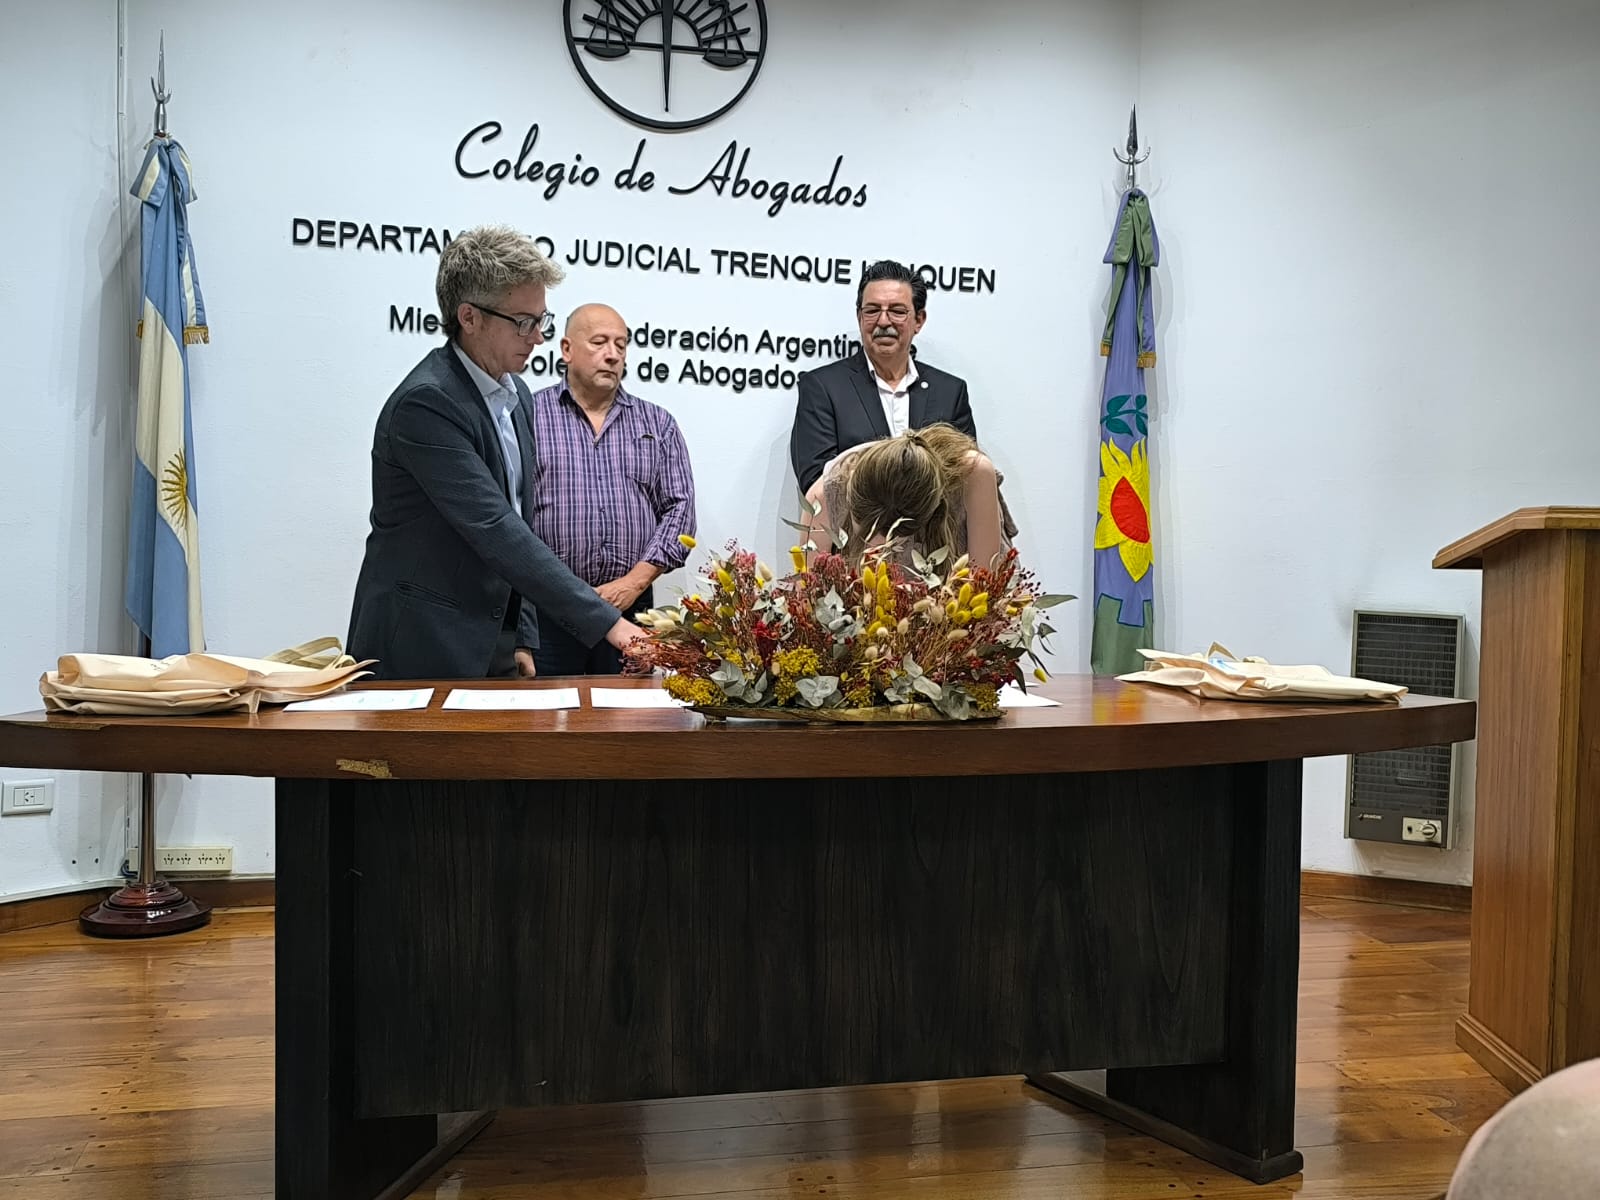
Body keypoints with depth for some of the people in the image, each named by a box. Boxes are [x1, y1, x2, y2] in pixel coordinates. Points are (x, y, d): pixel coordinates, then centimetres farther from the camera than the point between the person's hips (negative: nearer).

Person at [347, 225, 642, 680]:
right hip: (422, 655, -7)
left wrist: (522, 638, 9)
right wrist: (605, 621, -28)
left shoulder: (513, 392, 8)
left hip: (493, 647, 7)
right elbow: (493, 530, -26)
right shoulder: (425, 403, -19)